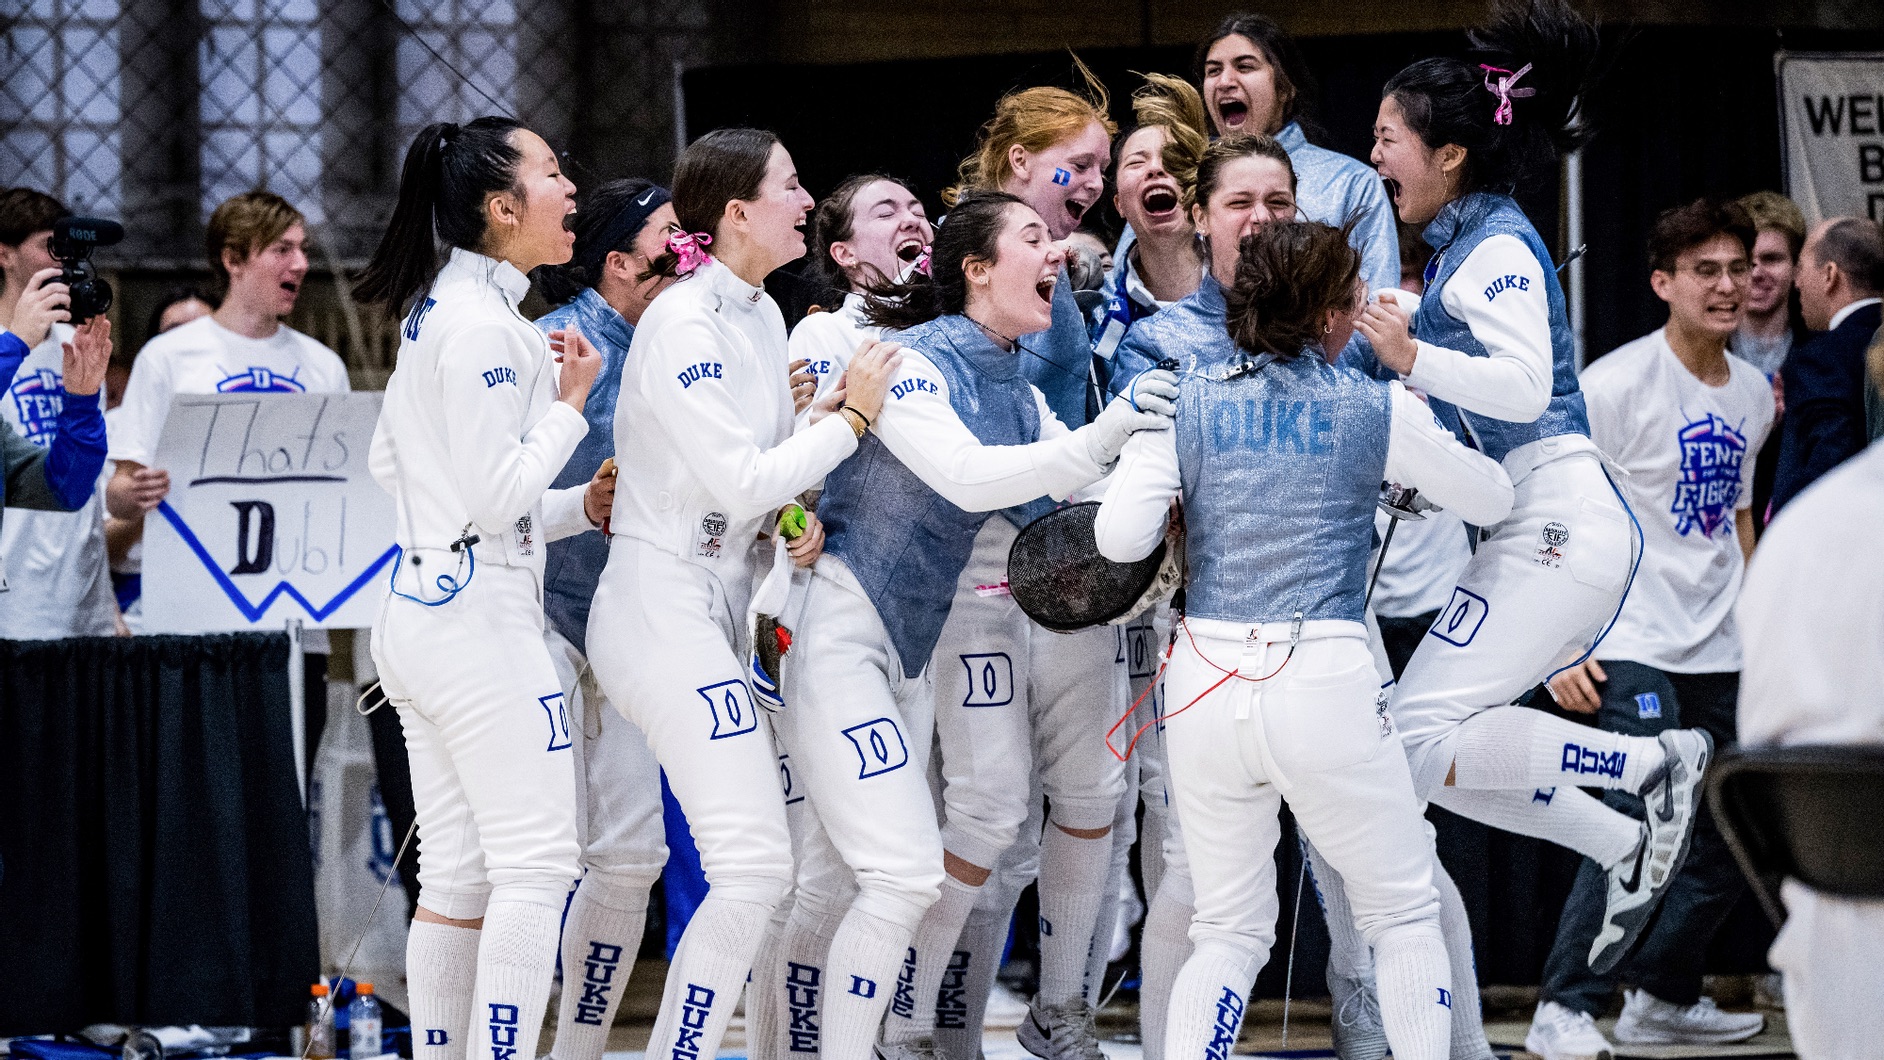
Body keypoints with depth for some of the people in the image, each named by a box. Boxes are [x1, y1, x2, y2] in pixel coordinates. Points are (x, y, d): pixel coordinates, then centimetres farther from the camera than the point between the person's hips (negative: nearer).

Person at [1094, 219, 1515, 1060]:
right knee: (1404, 916, 15)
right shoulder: (1379, 409, 0)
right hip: (1325, 677, -2)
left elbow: (1119, 539, -6)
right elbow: (1492, 499, 15)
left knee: (1230, 932, 15)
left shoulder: (1183, 397, 2)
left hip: (1206, 679, 2)